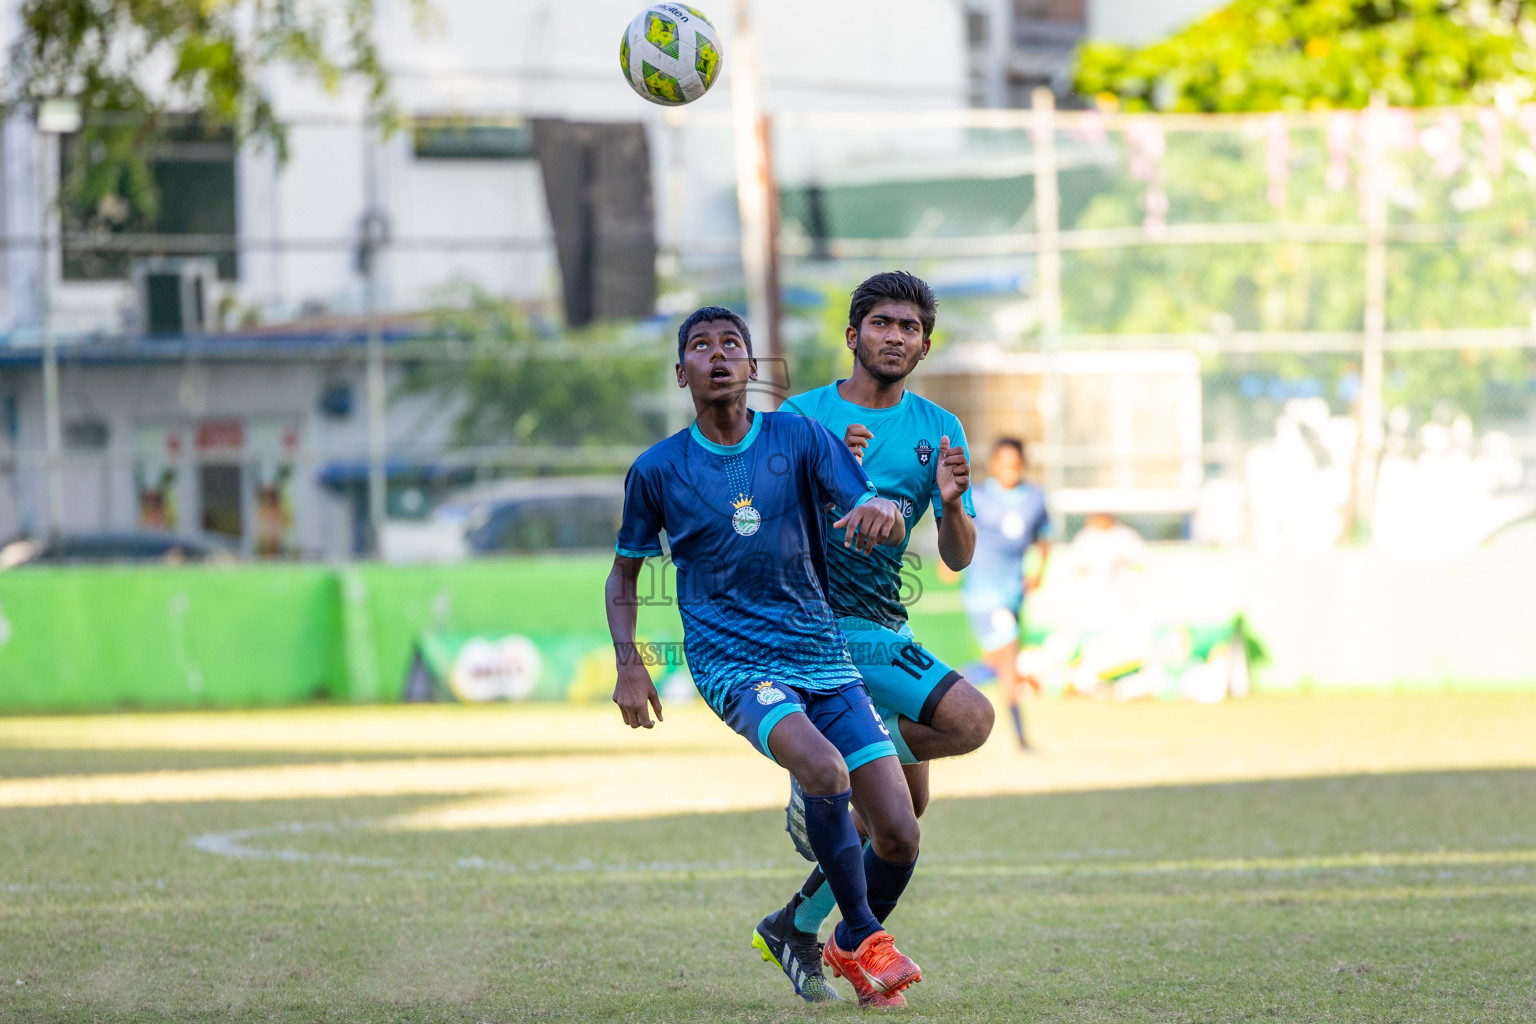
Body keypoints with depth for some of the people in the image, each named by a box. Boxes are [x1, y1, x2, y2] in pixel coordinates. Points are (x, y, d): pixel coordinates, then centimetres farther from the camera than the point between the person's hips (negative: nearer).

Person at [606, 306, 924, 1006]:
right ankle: (864, 941, -15)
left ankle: (848, 944, 24)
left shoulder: (799, 438, 3)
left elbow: (889, 527, -3)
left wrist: (880, 513, -28)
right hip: (732, 662, -2)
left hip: (821, 653, 3)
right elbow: (624, 575, 16)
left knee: (898, 838, -7)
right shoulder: (657, 470, 3)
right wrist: (630, 664, 1)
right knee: (824, 769, -33)